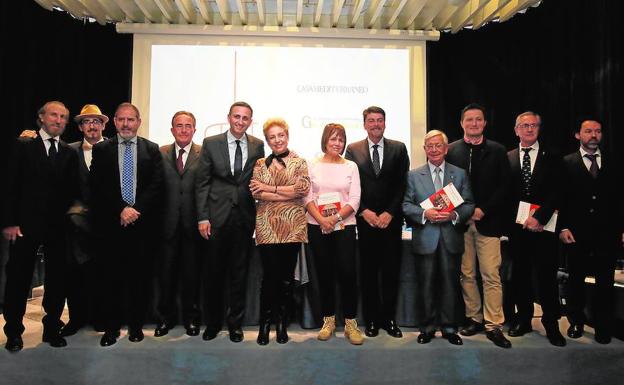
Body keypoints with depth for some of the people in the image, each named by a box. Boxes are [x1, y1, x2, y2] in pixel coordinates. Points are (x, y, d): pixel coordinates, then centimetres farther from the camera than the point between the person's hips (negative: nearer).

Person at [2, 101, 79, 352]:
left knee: (57, 279, 8)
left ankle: (52, 329, 22)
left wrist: (71, 213, -2)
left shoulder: (70, 153, 9)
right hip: (26, 223, -2)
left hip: (58, 225, 3)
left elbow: (72, 190, 10)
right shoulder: (23, 146, 2)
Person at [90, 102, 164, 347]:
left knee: (139, 276, 6)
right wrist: (121, 210, -10)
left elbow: (156, 185, 0)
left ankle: (136, 325, 19)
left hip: (143, 223, 0)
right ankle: (111, 327, 17)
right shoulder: (101, 149, 8)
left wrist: (136, 210, -11)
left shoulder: (152, 150, 8)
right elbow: (97, 187, 1)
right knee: (111, 277, 4)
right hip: (109, 224, 0)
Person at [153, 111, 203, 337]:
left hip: (193, 223, -1)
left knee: (192, 273, 9)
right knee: (165, 273, 10)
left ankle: (191, 318, 25)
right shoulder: (160, 154, 7)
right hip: (167, 223, 2)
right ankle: (165, 318, 27)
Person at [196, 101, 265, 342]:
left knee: (239, 273, 9)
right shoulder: (211, 144, 2)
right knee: (213, 273, 7)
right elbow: (202, 183, 1)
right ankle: (212, 323, 26)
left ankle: (235, 323, 25)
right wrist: (202, 217, -6)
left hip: (245, 217, 1)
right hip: (217, 217, -1)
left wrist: (258, 215, 1)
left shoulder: (258, 146, 6)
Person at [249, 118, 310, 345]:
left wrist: (270, 188, -7)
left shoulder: (299, 162, 9)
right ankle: (265, 324, 14)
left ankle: (281, 324, 21)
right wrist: (289, 192, -9)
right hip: (267, 226, 0)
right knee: (270, 275, -2)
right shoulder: (260, 164, 11)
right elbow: (256, 193, -3)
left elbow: (303, 189, -7)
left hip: (293, 226, 0)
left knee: (287, 276, 6)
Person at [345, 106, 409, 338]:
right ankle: (371, 319, 16)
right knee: (368, 272, 5)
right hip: (364, 220, 0)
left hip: (391, 219, 1)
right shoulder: (353, 150, 7)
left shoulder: (398, 149, 7)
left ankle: (389, 319, 17)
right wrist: (364, 211, -8)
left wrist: (389, 213, -7)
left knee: (391, 271, 4)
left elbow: (402, 184, 2)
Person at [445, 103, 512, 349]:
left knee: (491, 275, -2)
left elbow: (504, 186, 1)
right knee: (467, 274, 7)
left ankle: (494, 326, 6)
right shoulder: (451, 150, 7)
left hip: (488, 221, -1)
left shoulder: (497, 151, 6)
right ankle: (474, 318, 20)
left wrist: (482, 210, -9)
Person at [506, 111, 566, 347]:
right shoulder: (508, 158, 8)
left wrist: (539, 217, -14)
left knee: (547, 276, 2)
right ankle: (523, 320, 23)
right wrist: (516, 220, -5)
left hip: (544, 226, -1)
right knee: (520, 274, 9)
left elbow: (556, 192, -4)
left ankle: (551, 324, 15)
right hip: (517, 227, 2)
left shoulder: (552, 157, 4)